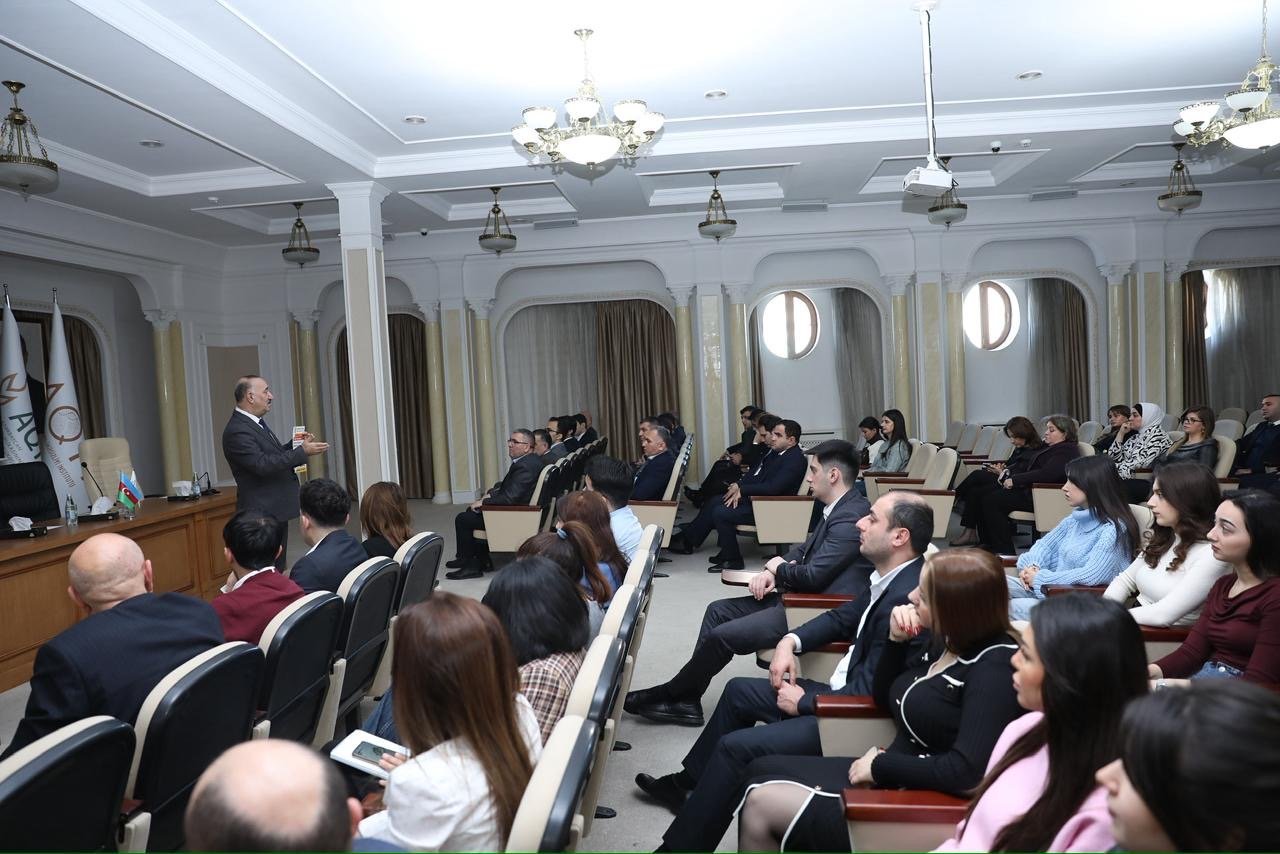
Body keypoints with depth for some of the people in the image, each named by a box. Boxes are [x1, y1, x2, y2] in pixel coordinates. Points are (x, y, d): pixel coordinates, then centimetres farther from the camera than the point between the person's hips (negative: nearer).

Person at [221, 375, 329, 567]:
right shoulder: (237, 431, -17)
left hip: (276, 510, 10)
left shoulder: (256, 423, 13)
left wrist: (294, 444, 5)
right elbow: (262, 464, -26)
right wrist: (302, 451, -25)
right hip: (262, 513, -10)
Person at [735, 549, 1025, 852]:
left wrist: (880, 766, -18)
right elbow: (884, 696, 15)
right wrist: (896, 639, -2)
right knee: (760, 772, 5)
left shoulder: (995, 668, -22)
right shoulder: (946, 640, 4)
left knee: (761, 805, -10)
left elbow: (966, 771, -30)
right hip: (892, 778, 9)